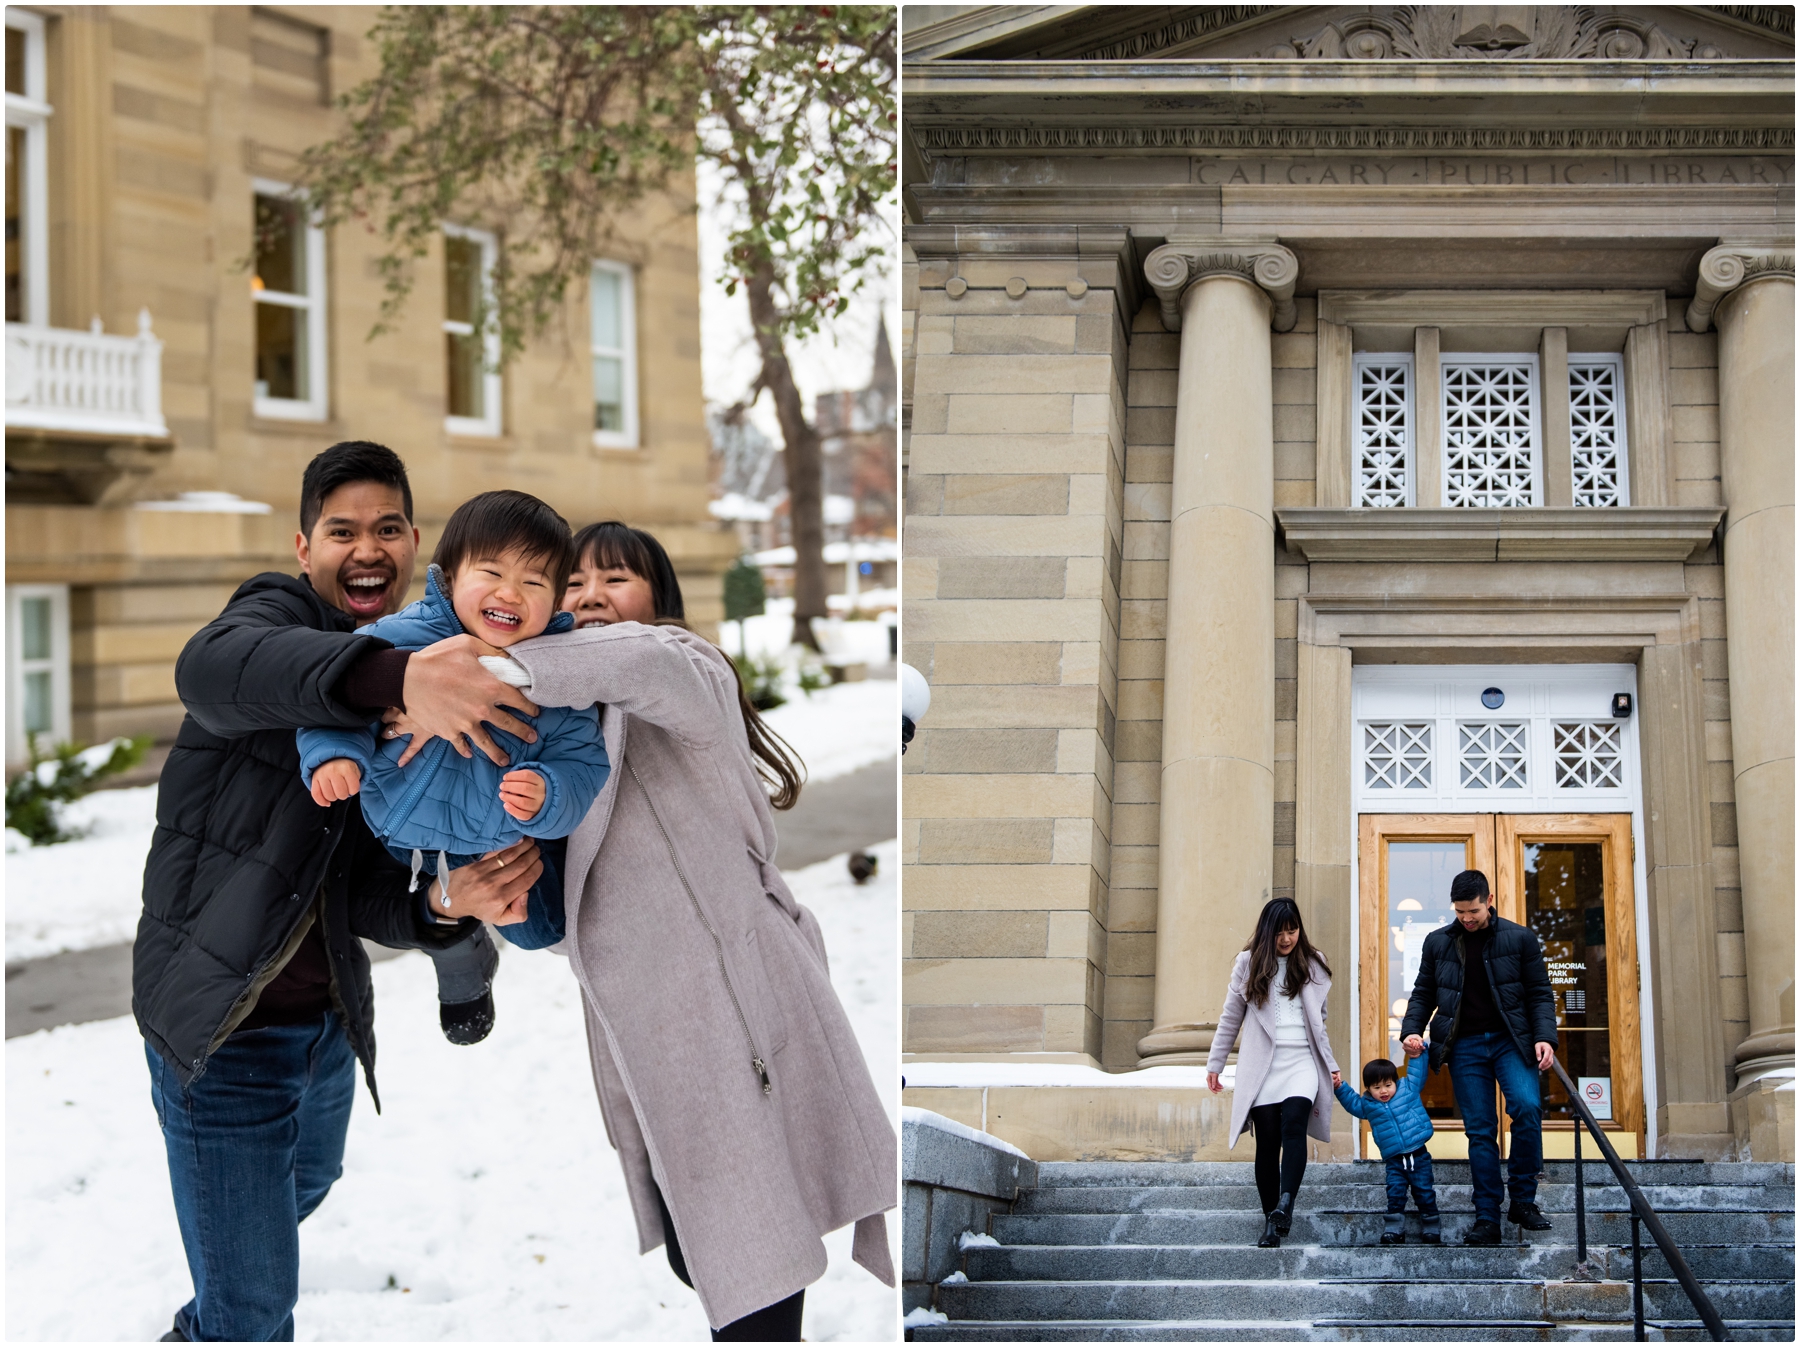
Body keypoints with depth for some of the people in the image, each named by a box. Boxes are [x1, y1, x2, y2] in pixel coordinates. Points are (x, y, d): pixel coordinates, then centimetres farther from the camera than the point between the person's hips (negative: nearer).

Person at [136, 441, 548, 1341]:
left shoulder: (415, 717, 7)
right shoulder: (278, 613, -13)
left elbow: (364, 896, -4)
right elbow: (212, 667, -42)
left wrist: (452, 905, -28)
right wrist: (394, 675, -59)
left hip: (328, 1021, 8)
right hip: (226, 1029, -8)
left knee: (300, 1192, 34)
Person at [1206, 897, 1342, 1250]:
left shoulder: (1312, 966, 13)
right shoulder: (1249, 964, 9)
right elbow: (1231, 1019, 14)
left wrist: (1331, 1065, 18)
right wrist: (1214, 1064, 14)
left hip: (1302, 1062, 0)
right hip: (1261, 1066, 0)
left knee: (1293, 1127, -23)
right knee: (1268, 1143, -4)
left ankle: (1285, 1206, -36)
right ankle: (1270, 1221, 2)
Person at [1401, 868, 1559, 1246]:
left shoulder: (1519, 939, 4)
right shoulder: (1438, 943, 9)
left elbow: (1540, 994, 4)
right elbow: (1423, 994, 15)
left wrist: (1544, 1037, -10)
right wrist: (1412, 1030, -2)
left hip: (1510, 1040, -2)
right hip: (1465, 1045, 2)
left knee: (1527, 1106, -23)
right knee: (1480, 1130, 0)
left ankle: (1523, 1200, -9)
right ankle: (1487, 1219, 3)